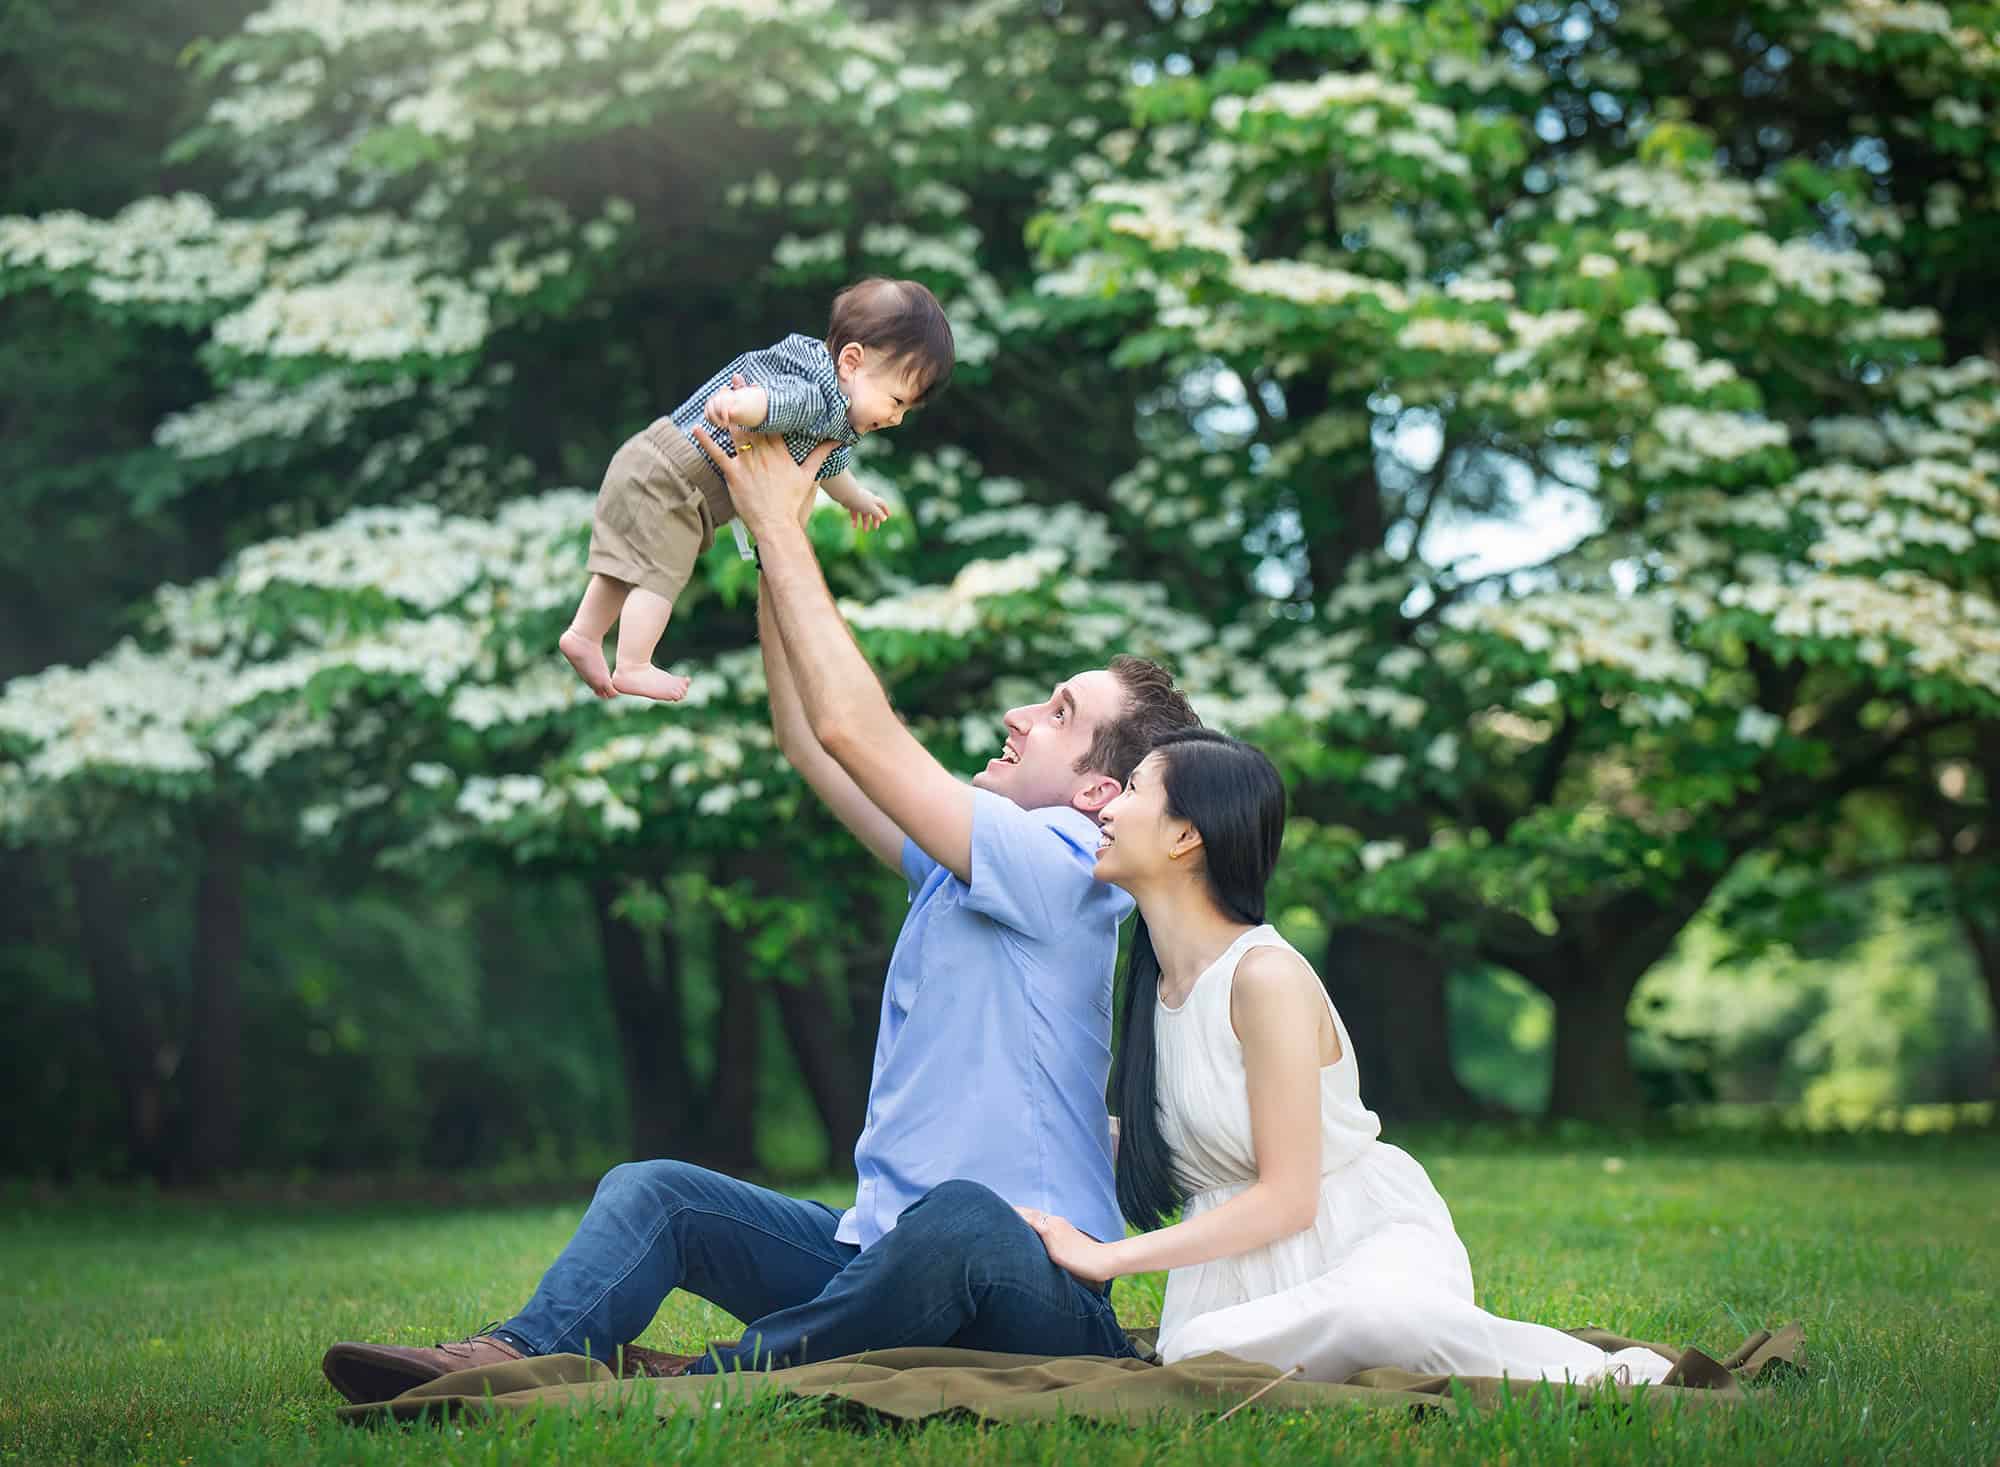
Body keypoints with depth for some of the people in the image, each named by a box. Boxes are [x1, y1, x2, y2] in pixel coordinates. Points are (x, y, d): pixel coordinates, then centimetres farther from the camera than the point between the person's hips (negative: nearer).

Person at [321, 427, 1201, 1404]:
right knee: (656, 1190, -6)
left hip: (1032, 1297, -9)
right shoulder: (968, 865, 18)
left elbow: (852, 729, -14)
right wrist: (770, 530, 18)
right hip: (886, 1261, 9)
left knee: (960, 1220, -42)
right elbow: (809, 740, 22)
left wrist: (781, 525, -6)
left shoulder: (1061, 863, -10)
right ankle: (521, 1357, -31)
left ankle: (709, 1381, -31)